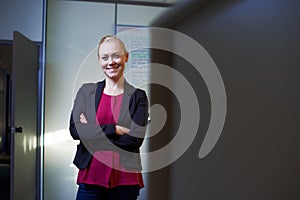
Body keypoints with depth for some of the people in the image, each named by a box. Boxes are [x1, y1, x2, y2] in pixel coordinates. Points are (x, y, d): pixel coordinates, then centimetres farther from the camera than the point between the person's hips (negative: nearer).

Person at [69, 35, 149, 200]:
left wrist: (92, 131, -10)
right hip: (90, 178, 1)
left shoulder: (138, 96, 2)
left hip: (125, 180, -1)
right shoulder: (86, 91, 7)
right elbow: (75, 130, -5)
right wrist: (115, 130, -13)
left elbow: (136, 139, -10)